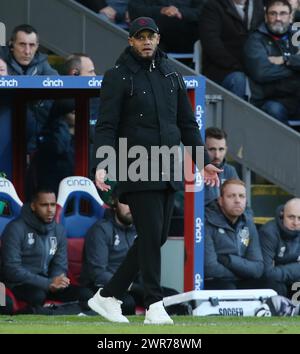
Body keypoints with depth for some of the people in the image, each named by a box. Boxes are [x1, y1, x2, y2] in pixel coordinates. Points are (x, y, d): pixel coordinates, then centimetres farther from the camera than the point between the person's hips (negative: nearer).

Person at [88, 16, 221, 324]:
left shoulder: (170, 73, 14)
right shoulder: (118, 76, -3)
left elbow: (187, 122, 19)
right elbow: (106, 126, -8)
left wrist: (202, 162, 15)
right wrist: (102, 166, -21)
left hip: (168, 171, 6)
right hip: (138, 171, -6)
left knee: (156, 238, 6)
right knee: (151, 235, -10)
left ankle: (107, 296, 16)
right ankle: (154, 305, -4)